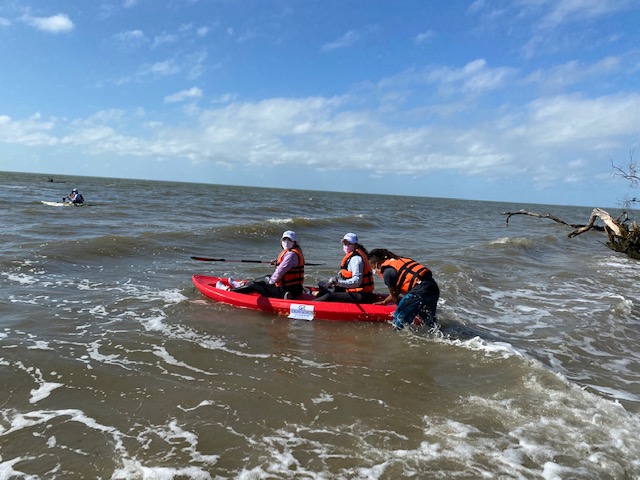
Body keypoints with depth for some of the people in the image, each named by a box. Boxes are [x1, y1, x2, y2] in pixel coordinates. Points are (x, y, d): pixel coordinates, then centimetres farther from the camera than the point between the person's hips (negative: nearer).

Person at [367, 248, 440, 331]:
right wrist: (384, 302, 39)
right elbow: (397, 290, 31)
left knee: (399, 318, 3)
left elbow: (394, 297, 5)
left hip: (420, 289, -9)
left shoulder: (387, 272, -2)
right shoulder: (399, 260, 24)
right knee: (430, 323, 23)